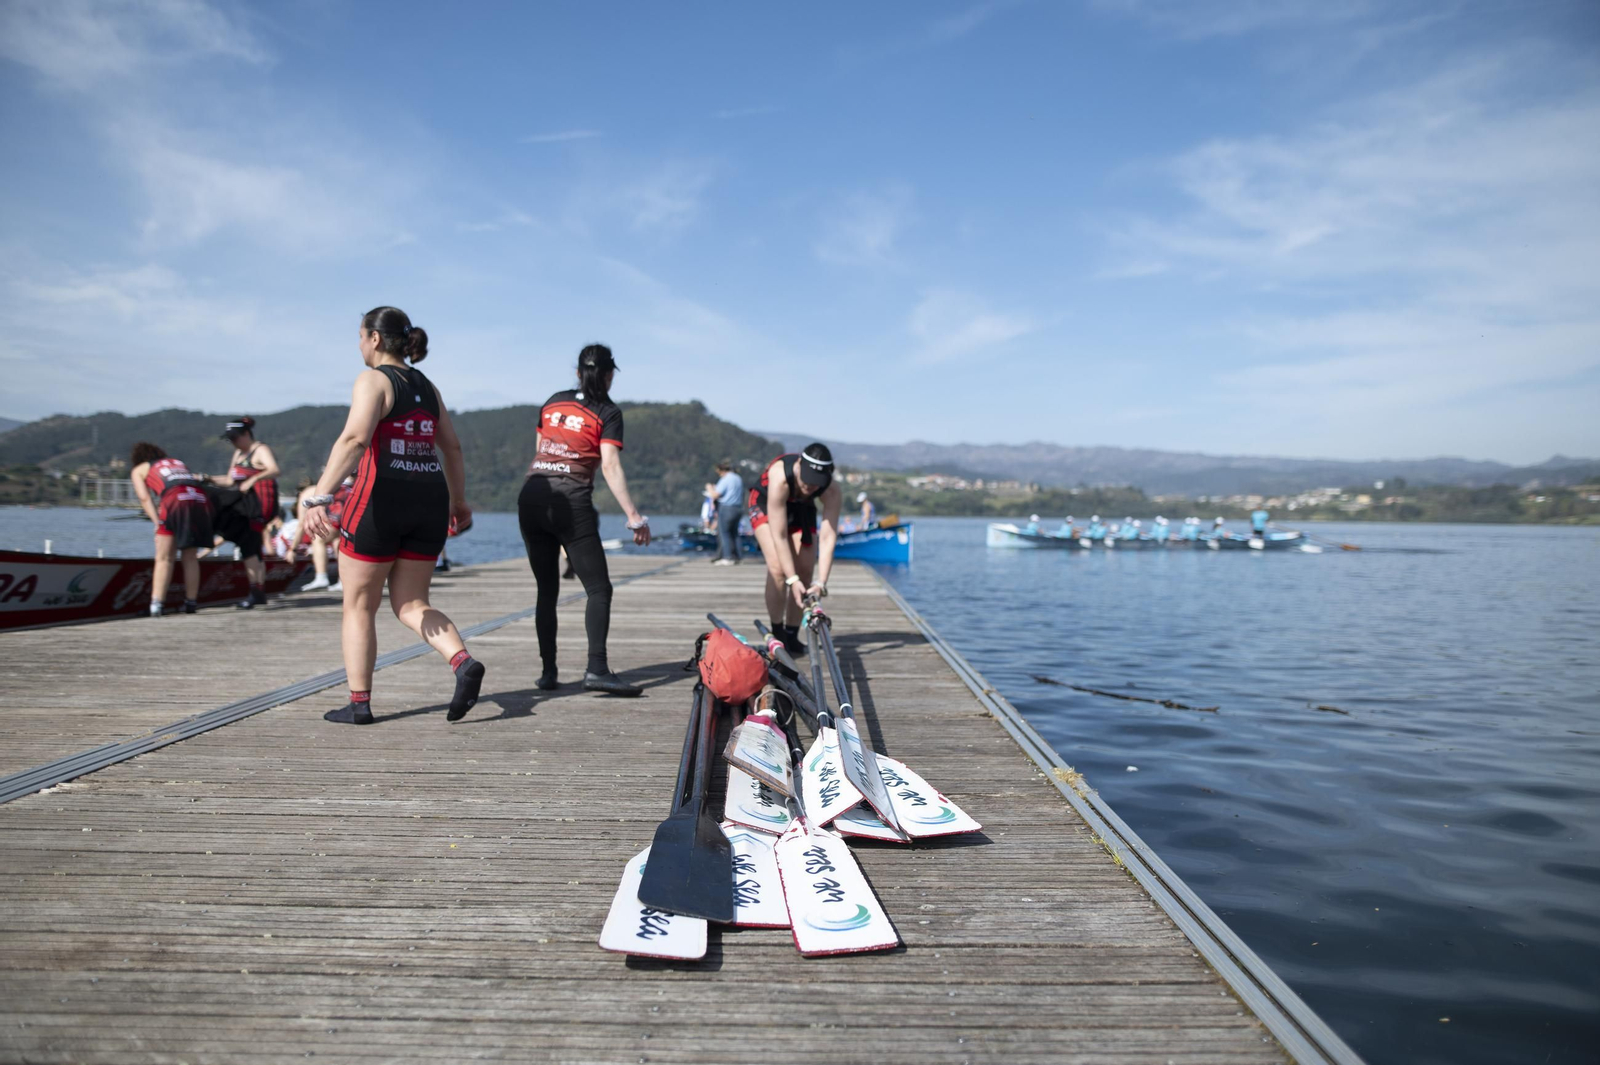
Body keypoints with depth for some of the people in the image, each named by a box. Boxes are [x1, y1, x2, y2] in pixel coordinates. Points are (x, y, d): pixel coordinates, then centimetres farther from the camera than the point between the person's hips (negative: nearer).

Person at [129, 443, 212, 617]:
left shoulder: (138, 470, 24)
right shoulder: (178, 462, 37)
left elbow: (144, 498, 9)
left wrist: (157, 522, 2)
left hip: (175, 500, -4)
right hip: (200, 499, 4)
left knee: (164, 558, 3)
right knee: (191, 558, 13)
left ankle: (157, 604, -6)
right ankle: (191, 603, 13)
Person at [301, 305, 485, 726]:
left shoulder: (373, 380, -6)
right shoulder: (427, 387, 15)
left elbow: (355, 438, -22)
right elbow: (452, 447, 20)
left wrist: (319, 496, -29)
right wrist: (458, 501, 30)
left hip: (380, 501, -6)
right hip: (429, 503, 6)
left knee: (359, 605, 9)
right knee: (411, 604, 12)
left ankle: (359, 703, 12)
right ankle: (464, 662, -11)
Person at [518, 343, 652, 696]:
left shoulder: (553, 402, 17)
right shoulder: (607, 413, 1)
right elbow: (610, 467, -9)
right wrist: (634, 516, -12)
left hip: (531, 497, 6)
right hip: (570, 501, -5)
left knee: (546, 589, 12)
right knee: (599, 588, -2)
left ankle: (548, 671, 10)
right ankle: (597, 668, -15)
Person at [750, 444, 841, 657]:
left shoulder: (831, 490, -33)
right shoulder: (780, 477, -42)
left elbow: (828, 537, -35)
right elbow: (779, 536, -41)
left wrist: (821, 582, -43)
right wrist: (792, 579, -43)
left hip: (800, 508, 3)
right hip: (766, 504, -3)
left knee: (806, 571, -4)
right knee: (778, 568, -21)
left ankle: (792, 636, 9)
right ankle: (777, 635, -8)